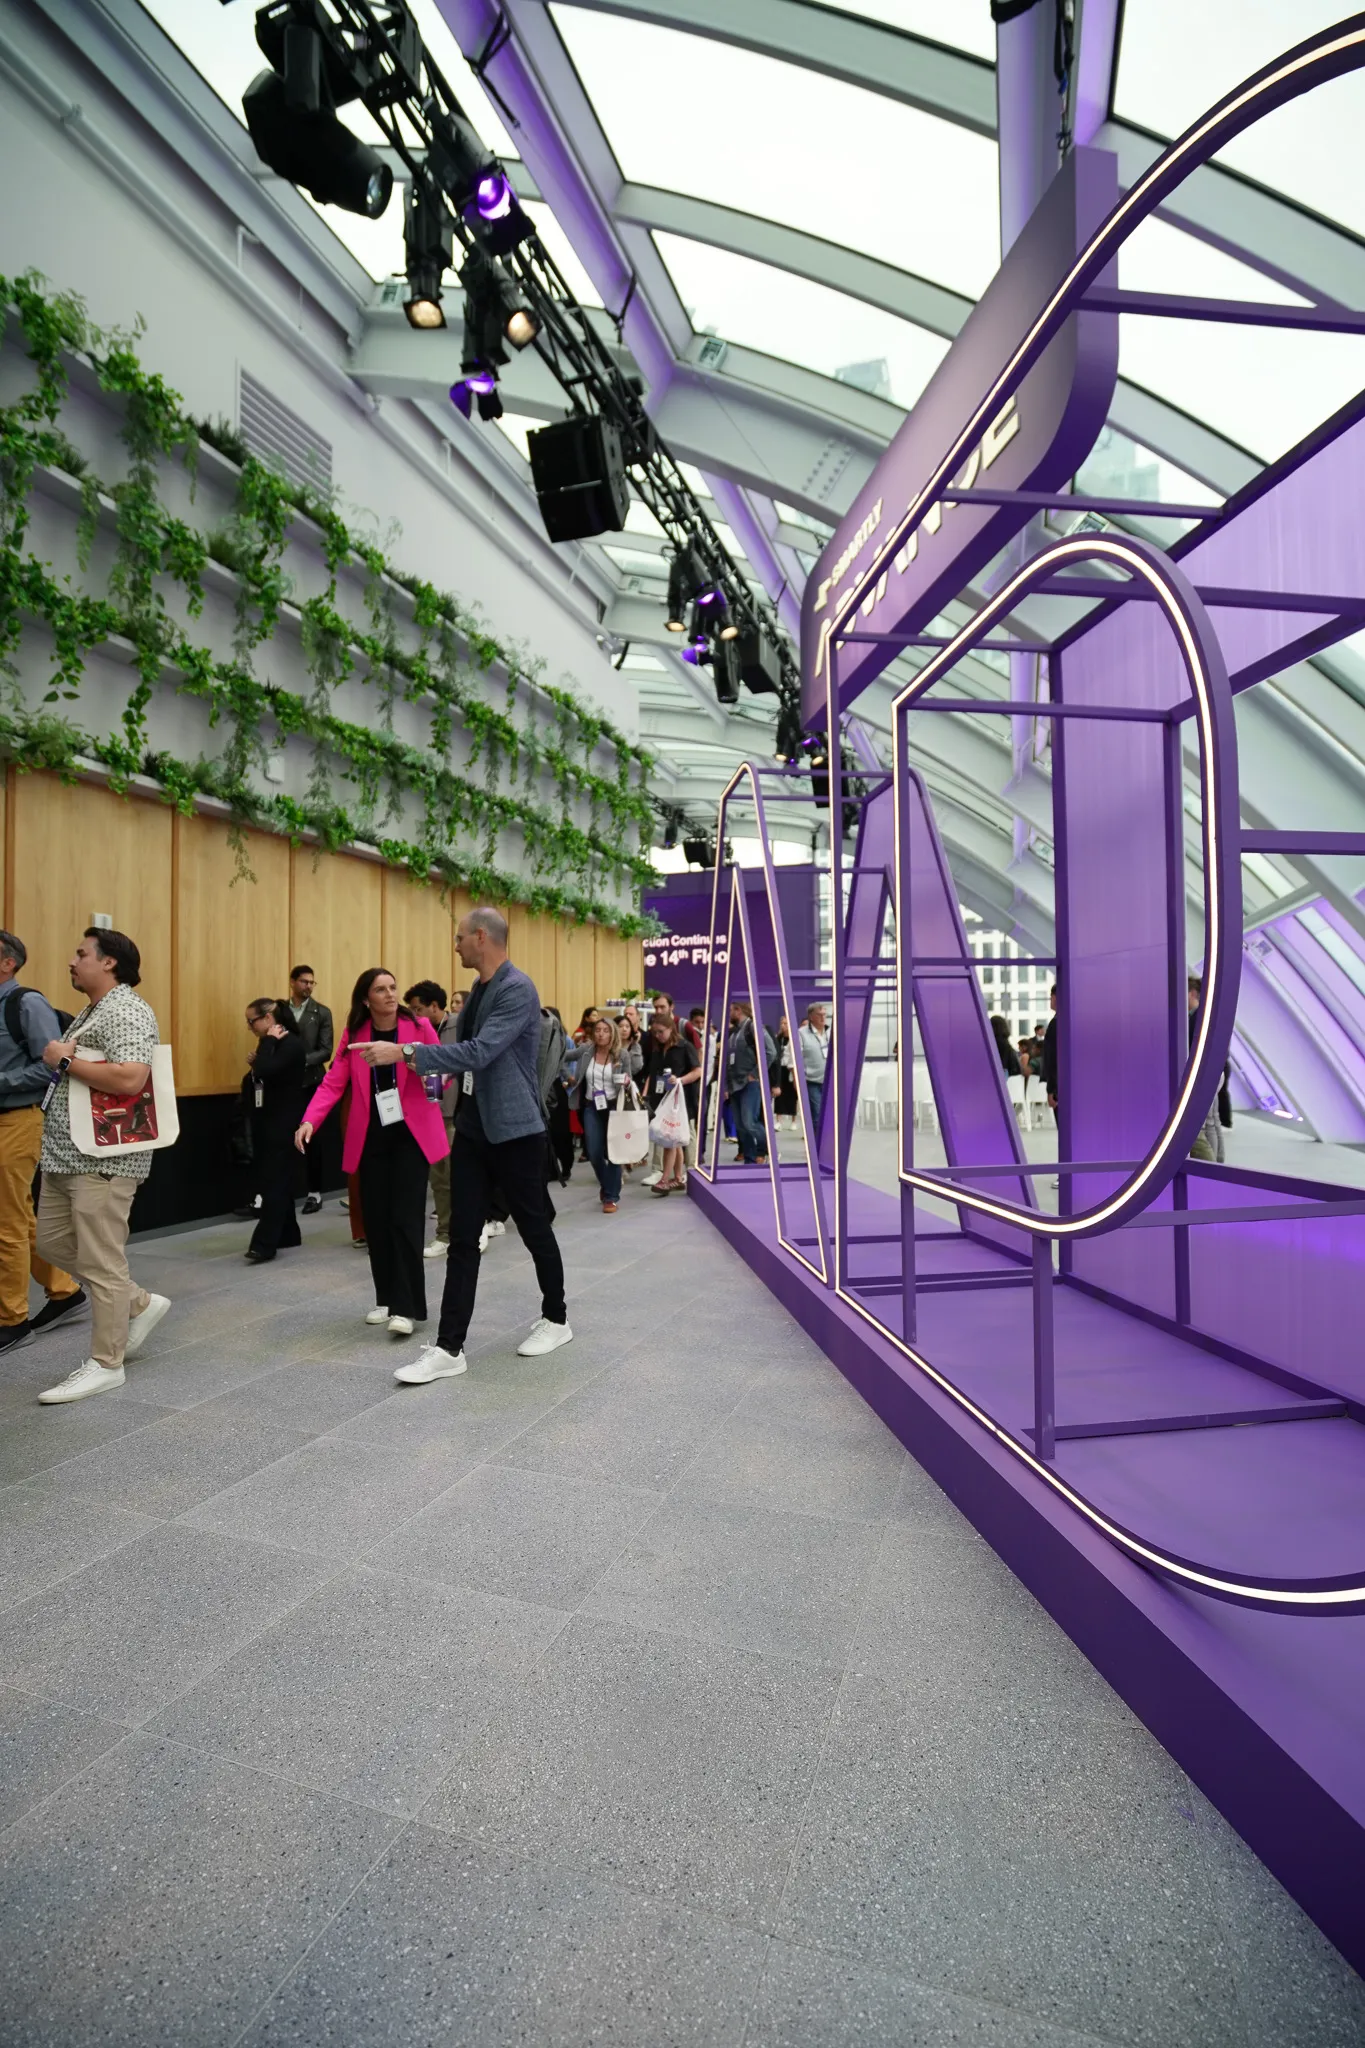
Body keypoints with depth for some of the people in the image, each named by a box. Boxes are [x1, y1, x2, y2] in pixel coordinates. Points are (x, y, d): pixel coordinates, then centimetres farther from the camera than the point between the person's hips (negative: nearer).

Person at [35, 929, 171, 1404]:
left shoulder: (127, 1012, -16)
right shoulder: (91, 1011, 17)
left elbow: (130, 1080, -30)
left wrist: (63, 1061, -19)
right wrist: (62, 1060, 5)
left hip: (103, 1159, -11)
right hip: (66, 1154, 11)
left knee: (101, 1261, -1)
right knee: (53, 1242, 18)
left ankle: (105, 1364, 12)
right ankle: (140, 1303, 29)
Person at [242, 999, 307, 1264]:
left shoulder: (292, 1044, -12)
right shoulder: (270, 1045, 14)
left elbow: (265, 1071, -27)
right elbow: (252, 1082, 13)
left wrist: (268, 1041, -15)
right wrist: (253, 1063, -5)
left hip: (283, 1124, -9)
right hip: (265, 1123, 9)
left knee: (274, 1182, -9)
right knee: (275, 1181, 12)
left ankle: (264, 1244, -10)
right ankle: (288, 1234, 22)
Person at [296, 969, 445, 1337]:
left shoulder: (419, 1027, -5)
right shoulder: (354, 1034, 2)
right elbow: (332, 1082, -4)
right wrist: (309, 1120, -19)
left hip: (412, 1135, -3)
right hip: (371, 1139, 3)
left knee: (405, 1218, -8)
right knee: (376, 1220, 7)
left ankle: (408, 1307, -2)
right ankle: (386, 1299, 23)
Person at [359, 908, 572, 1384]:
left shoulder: (518, 989, -17)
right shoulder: (477, 990, 11)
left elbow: (479, 1053, -27)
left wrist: (405, 1053, -26)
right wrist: (416, 1055, 15)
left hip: (514, 1130, -8)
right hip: (473, 1129, 8)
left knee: (535, 1230, 10)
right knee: (462, 1238, 4)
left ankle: (556, 1320, 30)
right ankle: (449, 1348, 9)